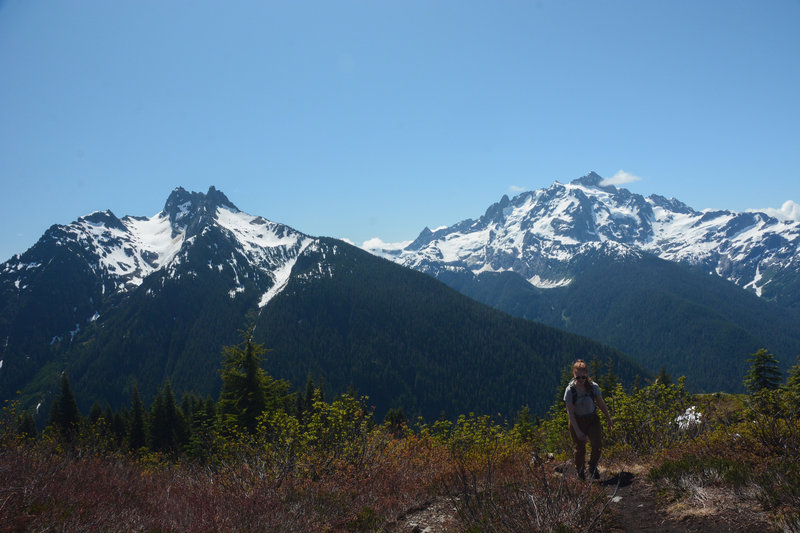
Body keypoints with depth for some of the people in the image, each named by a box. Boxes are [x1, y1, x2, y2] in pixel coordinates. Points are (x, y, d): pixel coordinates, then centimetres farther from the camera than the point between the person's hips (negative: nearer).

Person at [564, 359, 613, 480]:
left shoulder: (593, 387, -14)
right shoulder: (570, 390, -20)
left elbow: (602, 405, 2)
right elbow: (571, 413, -17)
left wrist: (609, 420, 9)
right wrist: (578, 432, -21)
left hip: (592, 419, 2)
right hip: (577, 421, -2)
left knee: (597, 445, -14)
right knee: (580, 449, 1)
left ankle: (592, 466, 15)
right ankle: (580, 471, 29)